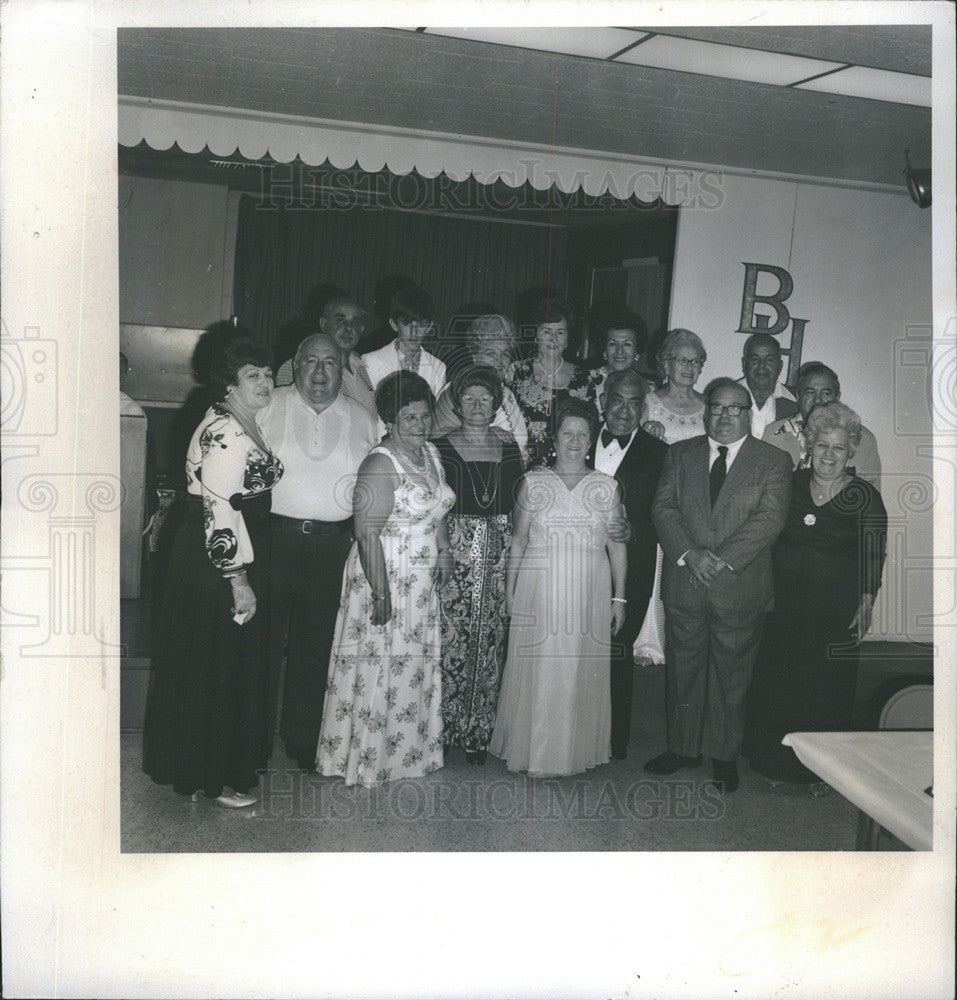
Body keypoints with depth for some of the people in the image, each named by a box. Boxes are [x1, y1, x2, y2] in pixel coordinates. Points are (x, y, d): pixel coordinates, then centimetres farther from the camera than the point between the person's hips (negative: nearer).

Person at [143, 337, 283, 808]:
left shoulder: (245, 424, 10)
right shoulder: (225, 434, -21)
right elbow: (220, 514, -25)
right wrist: (238, 581, -23)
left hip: (241, 554, 10)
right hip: (217, 562, -10)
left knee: (237, 662, 19)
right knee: (217, 666, 2)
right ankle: (214, 778, 16)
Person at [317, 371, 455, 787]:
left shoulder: (431, 453, 7)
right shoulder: (381, 464, -19)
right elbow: (368, 535, -23)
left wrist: (443, 552, 8)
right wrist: (381, 594, -24)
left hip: (423, 581, 8)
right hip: (385, 575, -8)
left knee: (415, 666, 16)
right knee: (378, 668, 1)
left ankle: (407, 751, 31)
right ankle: (367, 757, 17)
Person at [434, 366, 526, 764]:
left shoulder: (510, 450, 11)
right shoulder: (439, 448, 3)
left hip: (499, 555, 3)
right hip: (452, 550, -2)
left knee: (490, 642, 3)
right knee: (449, 639, -5)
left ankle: (479, 732, 14)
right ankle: (442, 730, 9)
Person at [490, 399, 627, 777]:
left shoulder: (607, 487, 5)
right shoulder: (533, 483, 3)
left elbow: (617, 545, 7)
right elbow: (518, 540, 6)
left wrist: (619, 597, 4)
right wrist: (510, 589, 3)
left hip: (589, 594, 1)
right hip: (539, 590, -1)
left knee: (582, 671, 5)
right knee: (538, 669, 3)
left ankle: (577, 749, 19)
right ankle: (535, 751, 16)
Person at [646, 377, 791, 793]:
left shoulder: (773, 462, 1)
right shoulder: (680, 454, 9)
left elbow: (769, 519, -9)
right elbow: (663, 508, 0)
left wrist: (723, 558, -19)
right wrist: (689, 554, -15)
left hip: (740, 586, -2)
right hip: (683, 584, 2)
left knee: (731, 675, 7)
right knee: (682, 670, 12)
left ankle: (724, 755, 23)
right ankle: (682, 747, 28)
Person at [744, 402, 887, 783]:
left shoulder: (865, 497, -3)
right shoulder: (791, 483, 4)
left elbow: (873, 556, -3)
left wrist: (866, 602, -11)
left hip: (836, 608, -2)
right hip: (782, 601, 3)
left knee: (825, 684, 6)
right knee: (774, 677, 7)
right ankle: (773, 758, 25)